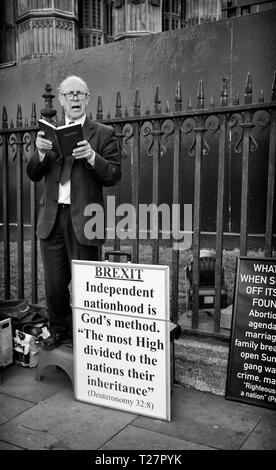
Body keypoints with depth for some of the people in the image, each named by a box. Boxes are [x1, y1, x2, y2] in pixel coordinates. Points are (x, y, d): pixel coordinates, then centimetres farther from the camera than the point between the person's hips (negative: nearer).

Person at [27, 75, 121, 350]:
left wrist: (92, 157, -21)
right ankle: (59, 330, 32)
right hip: (51, 218, 4)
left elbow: (114, 176, -4)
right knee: (53, 283, 11)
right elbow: (33, 175, 10)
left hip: (83, 220, -3)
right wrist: (40, 153, -11)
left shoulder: (103, 134, 3)